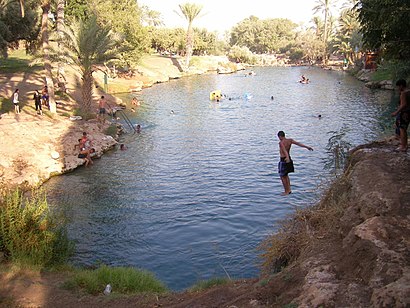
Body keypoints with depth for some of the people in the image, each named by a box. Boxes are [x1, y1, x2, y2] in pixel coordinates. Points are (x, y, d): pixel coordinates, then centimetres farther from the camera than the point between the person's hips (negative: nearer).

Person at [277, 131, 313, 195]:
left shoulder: (281, 143, -19)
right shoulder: (290, 140, 1)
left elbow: (284, 150, -35)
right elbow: (298, 143, 0)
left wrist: (287, 157, -50)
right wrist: (307, 147, 6)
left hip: (283, 160, -8)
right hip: (289, 159, 8)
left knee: (282, 176, 5)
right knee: (286, 175, 23)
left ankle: (286, 191, 9)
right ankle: (289, 189, 22)